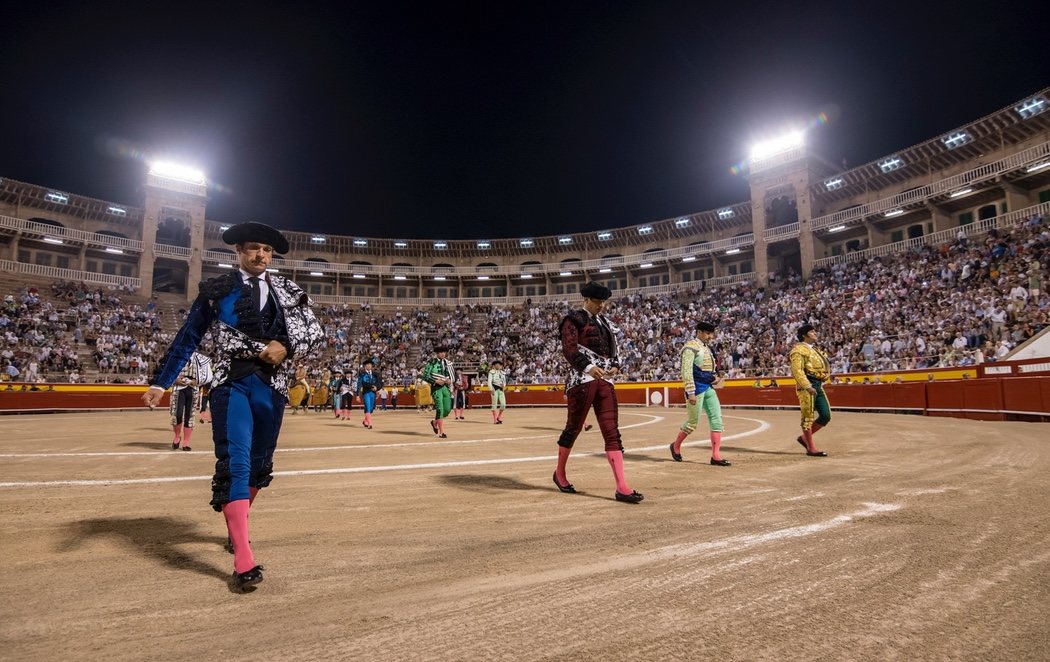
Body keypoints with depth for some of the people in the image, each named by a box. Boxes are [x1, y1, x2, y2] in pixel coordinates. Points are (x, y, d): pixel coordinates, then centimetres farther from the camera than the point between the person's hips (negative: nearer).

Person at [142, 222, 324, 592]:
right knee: (234, 463, -11)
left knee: (260, 464, 13)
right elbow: (187, 338, 6)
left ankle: (236, 523, 40)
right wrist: (160, 382, 2)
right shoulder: (216, 290, 6)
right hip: (231, 383, -2)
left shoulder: (287, 292, 10)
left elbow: (316, 335, 6)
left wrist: (286, 348, -12)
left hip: (272, 385, 3)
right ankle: (244, 562, -10)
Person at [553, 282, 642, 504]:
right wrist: (588, 367, -29)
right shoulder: (574, 319, -2)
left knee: (612, 432, -2)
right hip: (582, 378, -6)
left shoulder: (605, 323, 20)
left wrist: (615, 366, 2)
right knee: (573, 427, 5)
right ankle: (560, 473, 27)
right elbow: (568, 348, -15)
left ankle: (621, 487, -4)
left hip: (605, 380, 6)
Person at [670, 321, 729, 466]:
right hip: (697, 388, -8)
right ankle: (676, 446, 24)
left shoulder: (707, 348, 15)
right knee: (692, 422, 0)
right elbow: (686, 371, -18)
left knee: (717, 419, 0)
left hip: (709, 388, 8)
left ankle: (716, 456, 3)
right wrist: (690, 392, -23)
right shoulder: (691, 347, -12)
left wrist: (715, 377, 5)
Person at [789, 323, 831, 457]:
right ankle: (811, 449, 2)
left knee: (826, 416, 6)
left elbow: (825, 366, 28)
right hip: (806, 386, -9)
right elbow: (797, 370, -18)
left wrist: (826, 375, 5)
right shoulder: (799, 349, -7)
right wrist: (807, 386, -25)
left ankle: (804, 438, 20)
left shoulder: (815, 350, 22)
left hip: (818, 386, 9)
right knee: (808, 416, -4)